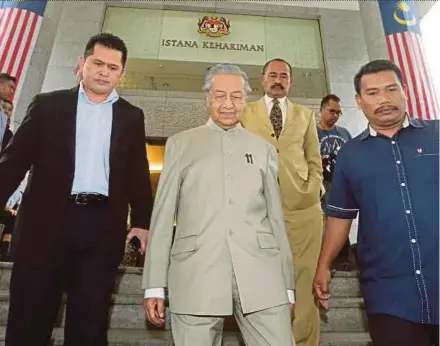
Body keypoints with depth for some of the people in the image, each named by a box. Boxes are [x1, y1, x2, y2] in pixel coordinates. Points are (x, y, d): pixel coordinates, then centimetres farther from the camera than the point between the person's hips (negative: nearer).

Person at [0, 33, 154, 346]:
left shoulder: (131, 116, 12)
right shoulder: (48, 104, 9)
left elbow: (138, 174, 9)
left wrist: (142, 222, 3)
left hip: (102, 226, 1)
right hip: (46, 222, 0)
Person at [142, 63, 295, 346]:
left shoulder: (264, 149, 13)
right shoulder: (181, 144, 9)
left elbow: (275, 217, 12)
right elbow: (163, 214, 6)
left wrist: (287, 285, 10)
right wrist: (155, 284, 2)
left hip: (260, 273, 2)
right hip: (197, 275, -1)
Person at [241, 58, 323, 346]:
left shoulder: (305, 115, 18)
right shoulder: (245, 113, 13)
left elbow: (315, 161, 16)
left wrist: (313, 192, 2)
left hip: (303, 208, 2)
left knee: (304, 281, 3)